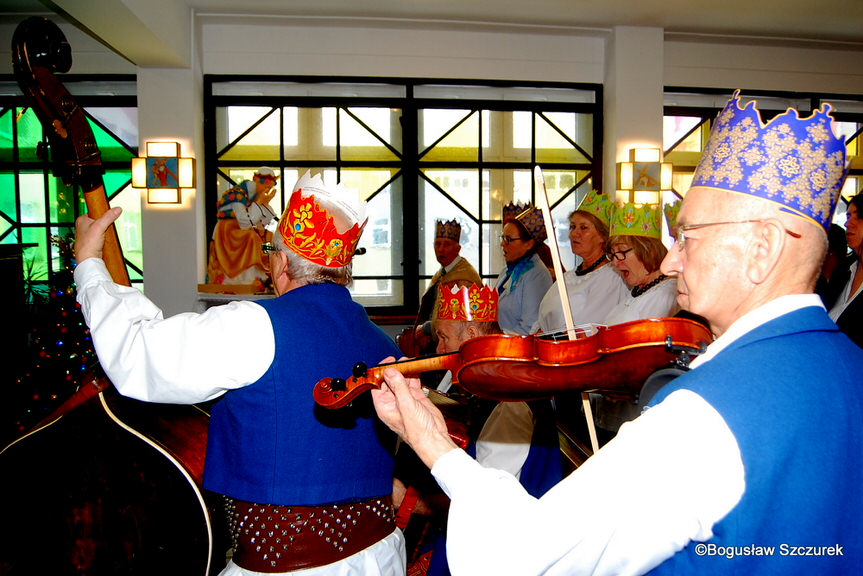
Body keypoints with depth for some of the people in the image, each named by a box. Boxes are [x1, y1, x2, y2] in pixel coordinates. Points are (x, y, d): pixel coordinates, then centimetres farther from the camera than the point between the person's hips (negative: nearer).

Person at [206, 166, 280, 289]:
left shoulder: (256, 194, 6)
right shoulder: (238, 193, -18)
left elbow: (263, 224, 2)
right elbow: (245, 224, -28)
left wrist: (266, 202, -7)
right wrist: (259, 201, -25)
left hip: (242, 233, 8)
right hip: (227, 233, -8)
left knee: (270, 238, -3)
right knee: (252, 238, -30)